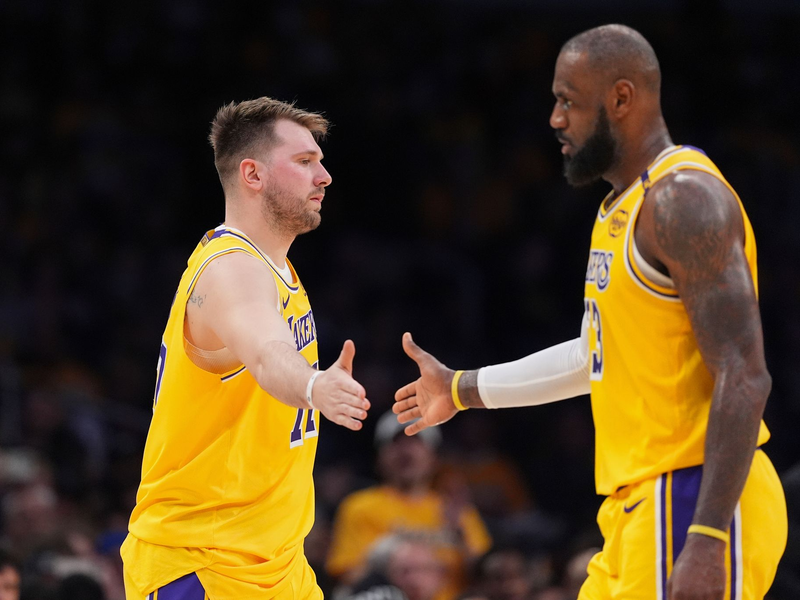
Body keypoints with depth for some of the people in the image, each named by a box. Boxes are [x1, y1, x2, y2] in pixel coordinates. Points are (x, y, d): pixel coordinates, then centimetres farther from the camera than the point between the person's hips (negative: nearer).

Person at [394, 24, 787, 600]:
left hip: (695, 504, -10)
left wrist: (707, 539, -27)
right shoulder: (624, 207, 17)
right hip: (642, 508, 10)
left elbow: (744, 378, -21)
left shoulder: (684, 199, -14)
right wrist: (464, 390, 38)